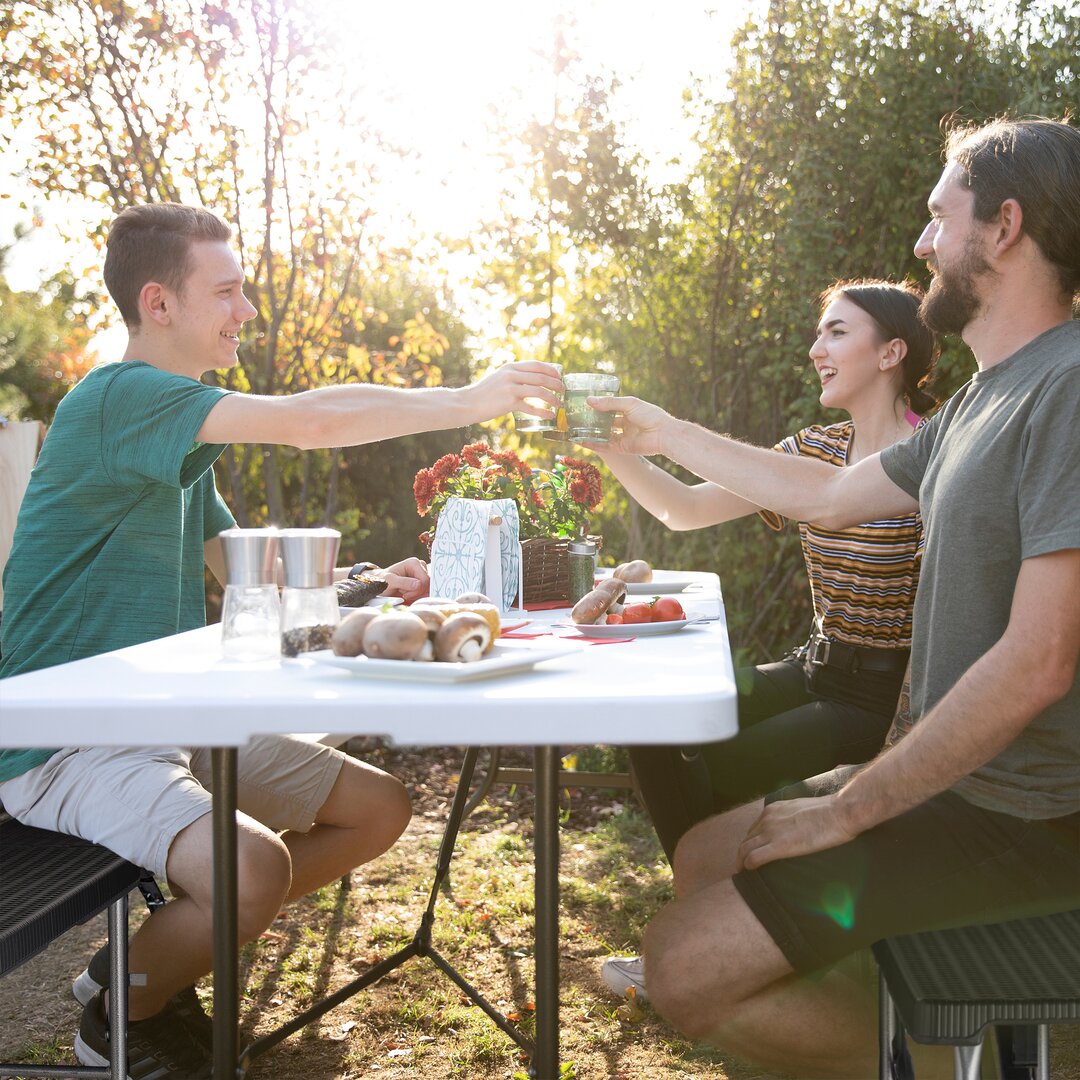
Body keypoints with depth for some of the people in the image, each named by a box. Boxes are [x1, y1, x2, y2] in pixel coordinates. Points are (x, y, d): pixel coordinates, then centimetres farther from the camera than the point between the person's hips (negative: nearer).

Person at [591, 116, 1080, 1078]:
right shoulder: (984, 399, 12)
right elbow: (827, 495, 23)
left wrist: (846, 811, -19)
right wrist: (663, 434, 27)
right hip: (959, 779, 10)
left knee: (687, 968, -15)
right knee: (702, 857, 17)